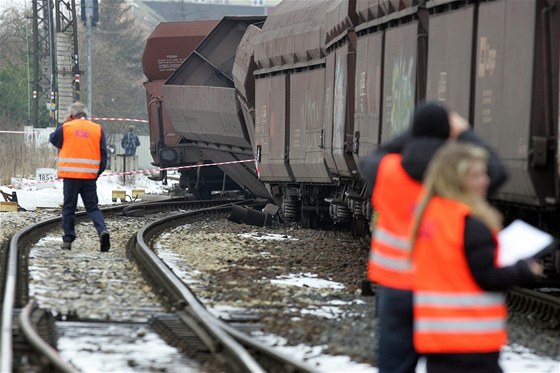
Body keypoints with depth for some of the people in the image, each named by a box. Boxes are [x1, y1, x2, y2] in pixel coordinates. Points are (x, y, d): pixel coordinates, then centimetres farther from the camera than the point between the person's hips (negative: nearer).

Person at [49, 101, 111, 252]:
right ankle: (102, 230, -16)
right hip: (90, 175, 2)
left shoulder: (66, 127, -2)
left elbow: (53, 140, 16)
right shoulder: (97, 129, 4)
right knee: (92, 207, 7)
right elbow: (103, 153, 5)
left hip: (70, 174, -2)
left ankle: (68, 239, 7)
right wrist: (98, 172, 13)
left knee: (69, 207, 8)